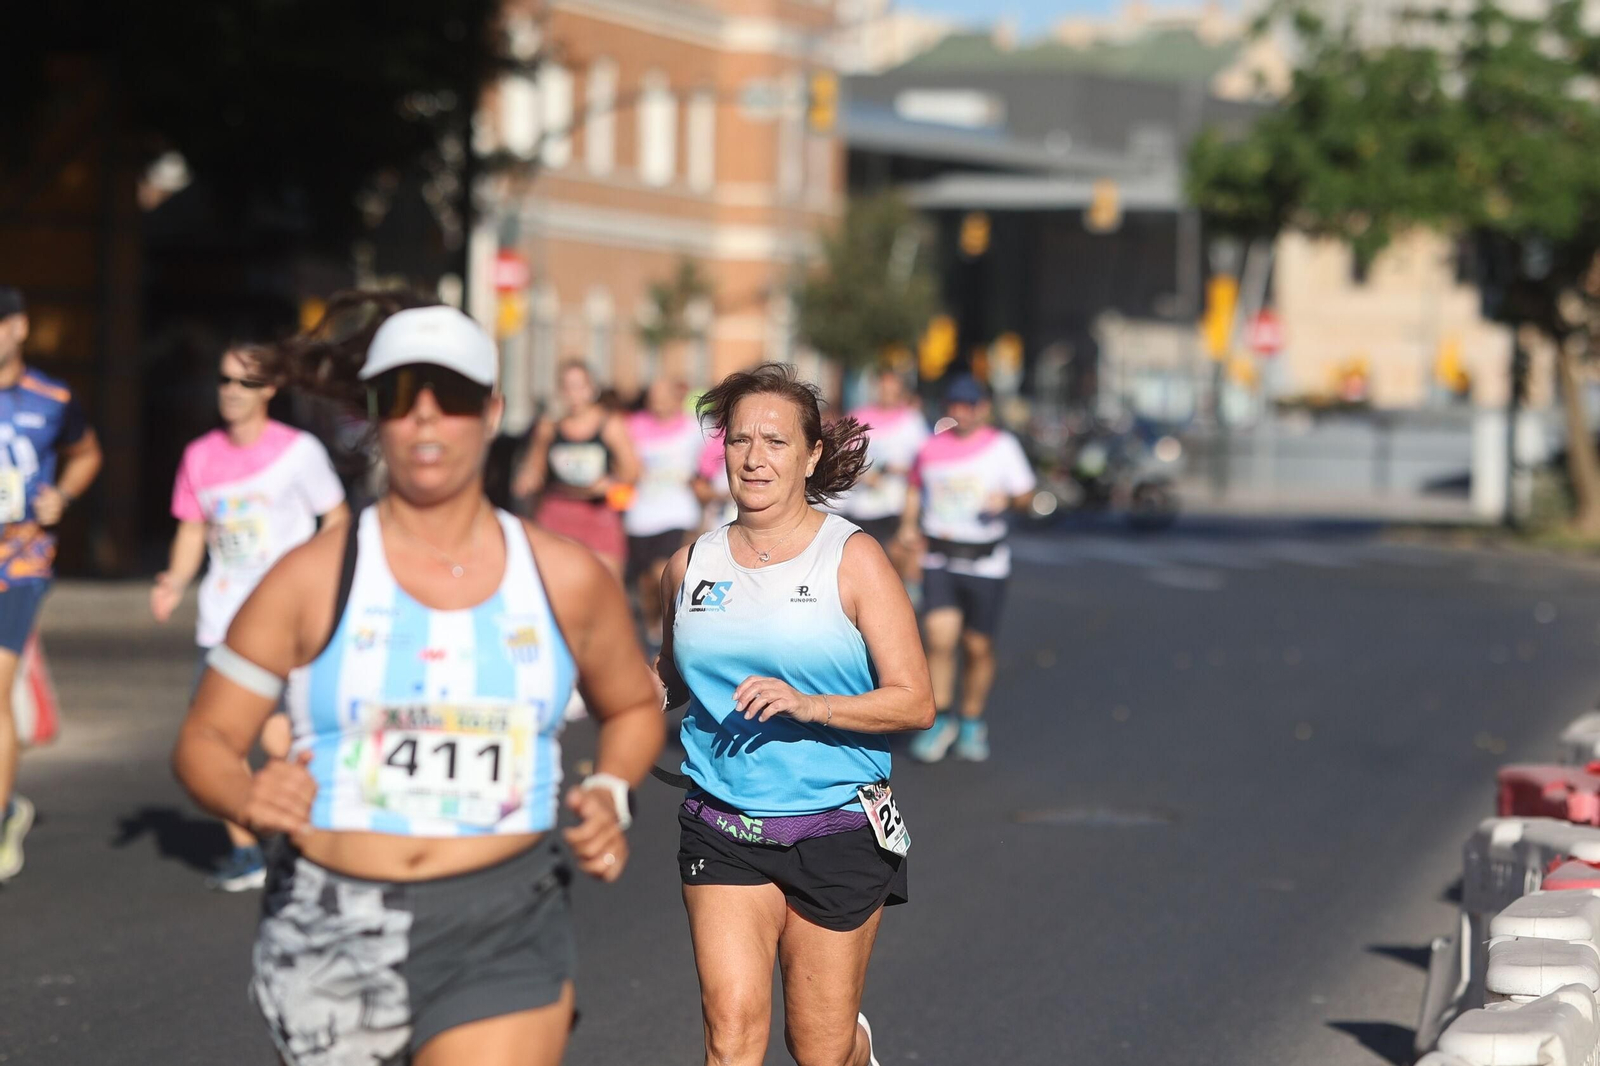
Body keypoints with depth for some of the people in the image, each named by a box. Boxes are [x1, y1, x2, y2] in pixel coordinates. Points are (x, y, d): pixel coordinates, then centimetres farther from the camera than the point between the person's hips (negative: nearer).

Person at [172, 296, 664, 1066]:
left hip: (503, 940, 0)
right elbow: (206, 739, 2)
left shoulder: (565, 579, 5)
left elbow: (633, 706, 22)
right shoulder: (312, 580, -1)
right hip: (333, 935, 0)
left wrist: (609, 794, 2)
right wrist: (249, 801, -20)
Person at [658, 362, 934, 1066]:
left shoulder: (852, 560, -5)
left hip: (838, 829, -2)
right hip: (723, 830, 2)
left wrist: (807, 705, -22)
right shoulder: (690, 566, 6)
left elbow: (915, 702, -8)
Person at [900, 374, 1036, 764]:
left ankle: (972, 723, 24)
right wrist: (909, 524, 9)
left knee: (978, 647, 4)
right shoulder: (931, 447, 9)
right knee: (940, 638, -14)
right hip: (940, 560, 1)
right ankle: (941, 721, 1)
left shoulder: (1003, 446, 2)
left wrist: (1006, 498, -18)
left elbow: (1025, 492, 4)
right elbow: (916, 486, 25)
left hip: (986, 563, -1)